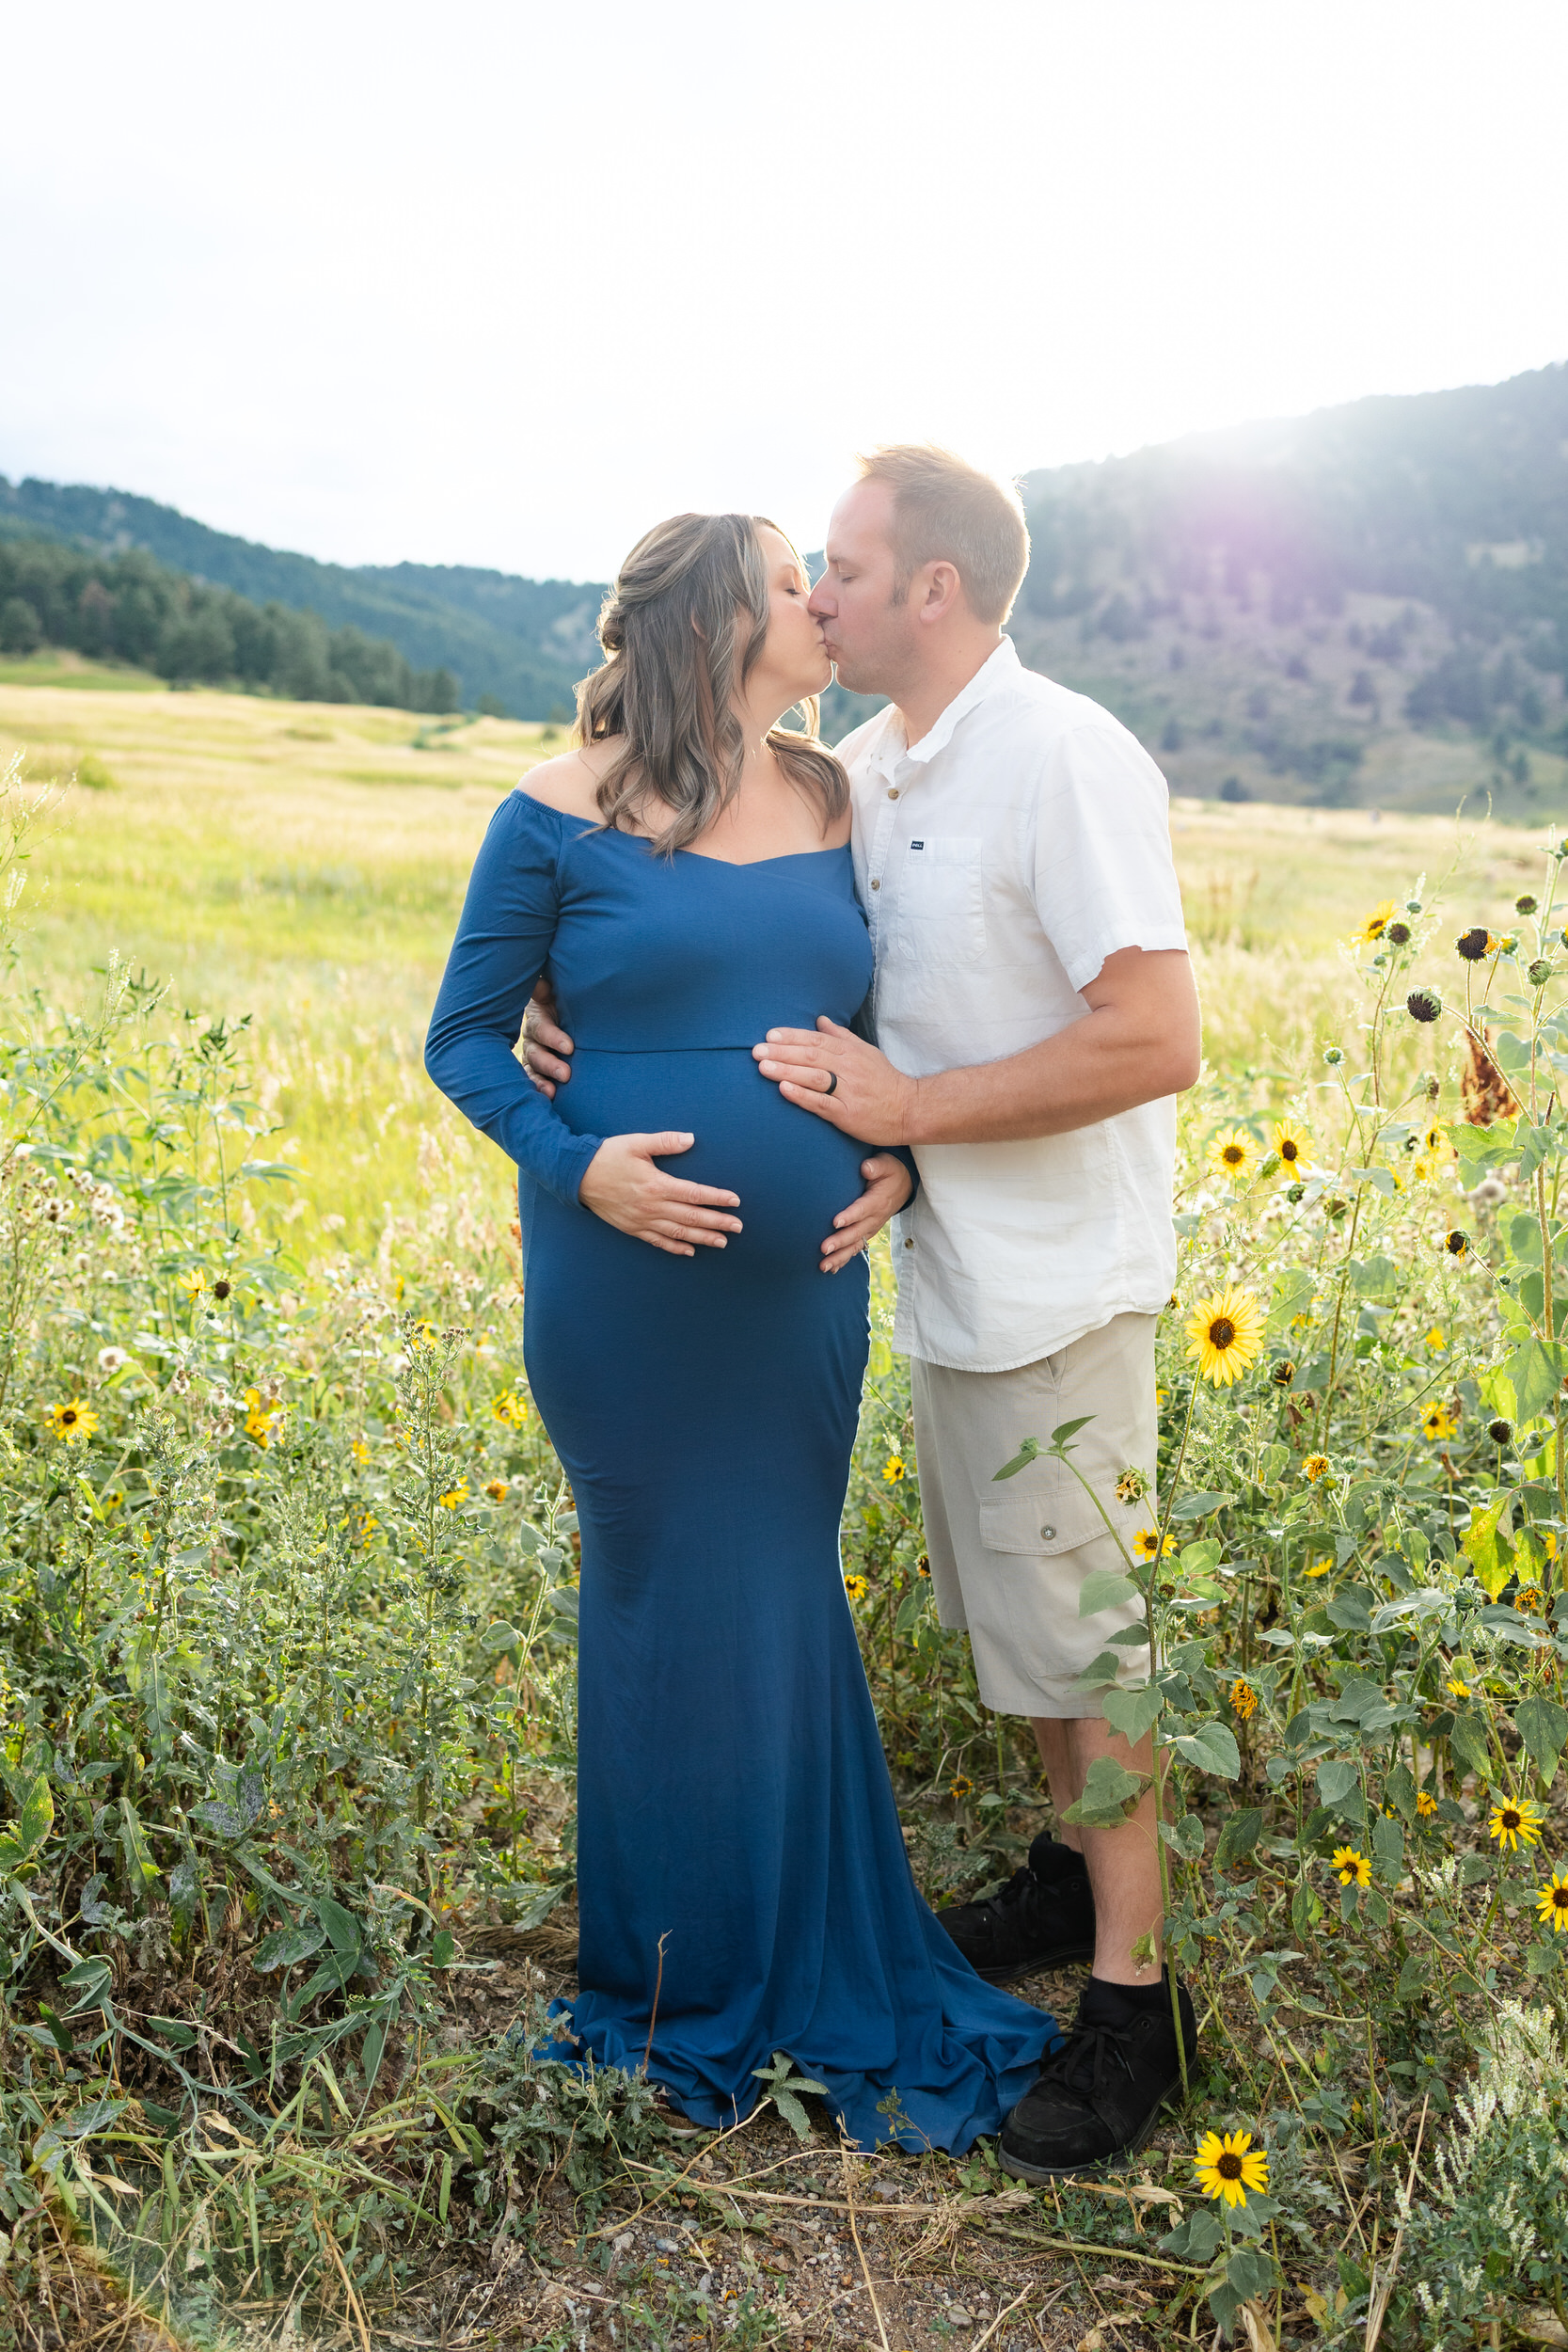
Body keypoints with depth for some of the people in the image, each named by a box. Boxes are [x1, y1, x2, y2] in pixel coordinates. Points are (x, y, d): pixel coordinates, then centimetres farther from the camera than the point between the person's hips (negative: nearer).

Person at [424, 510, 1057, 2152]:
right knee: (666, 1605, 10)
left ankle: (820, 1966, 34)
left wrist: (903, 1151, -3)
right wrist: (575, 1163, -17)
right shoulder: (563, 813, -5)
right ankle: (674, 1982, 34)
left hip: (800, 1295, 4)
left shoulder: (839, 810, 7)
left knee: (787, 1609, 14)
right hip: (626, 1296, -3)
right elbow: (463, 1038, -1)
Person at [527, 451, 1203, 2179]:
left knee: (1085, 1637, 3)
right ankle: (1073, 1873, 41)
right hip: (950, 1274, 8)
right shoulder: (863, 773, 7)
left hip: (1059, 1283, -8)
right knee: (1011, 1613, 20)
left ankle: (1133, 1999, 20)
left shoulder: (1065, 758, -18)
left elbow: (1155, 1041, -24)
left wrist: (905, 1106, -21)